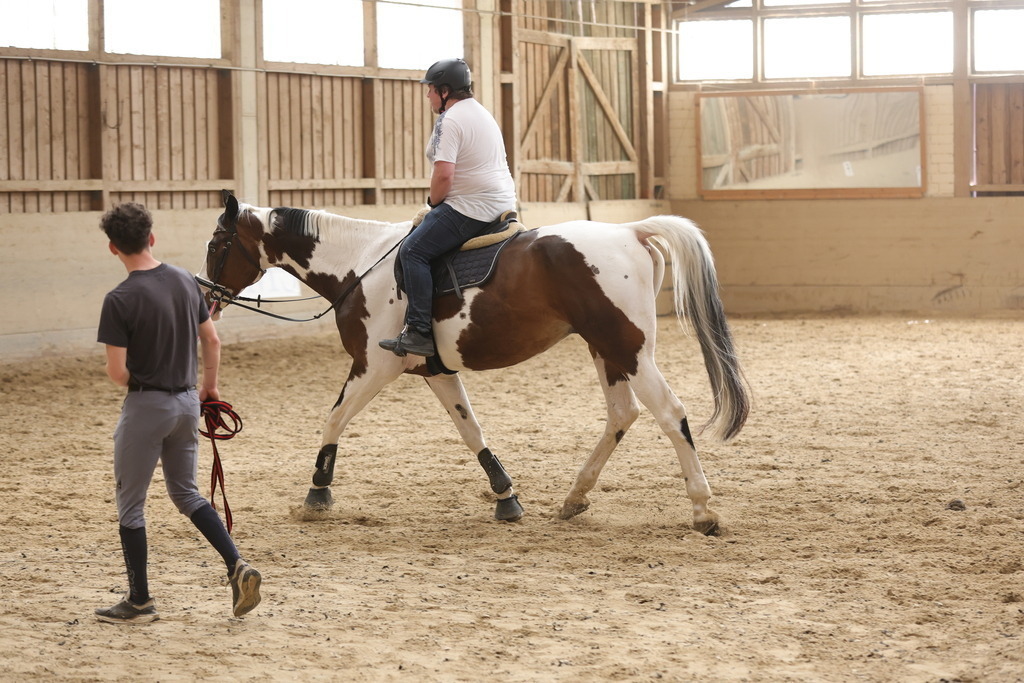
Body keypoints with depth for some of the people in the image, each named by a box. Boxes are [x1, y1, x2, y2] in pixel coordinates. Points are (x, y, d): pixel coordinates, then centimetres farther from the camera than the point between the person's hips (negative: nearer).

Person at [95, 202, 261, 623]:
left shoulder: (120, 300, -18)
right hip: (188, 400, 6)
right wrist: (209, 386, 23)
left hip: (146, 405, -6)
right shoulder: (185, 281, 1)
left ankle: (139, 602, 14)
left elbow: (117, 372, -18)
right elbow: (212, 341, 9)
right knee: (187, 494, 20)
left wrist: (135, 383, 4)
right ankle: (238, 567, 4)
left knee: (130, 503, 8)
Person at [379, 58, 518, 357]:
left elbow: (443, 175, -25)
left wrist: (433, 202, -5)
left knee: (413, 251, -13)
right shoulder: (482, 113, 18)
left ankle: (419, 332, -20)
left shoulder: (450, 120, -15)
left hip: (472, 208, -11)